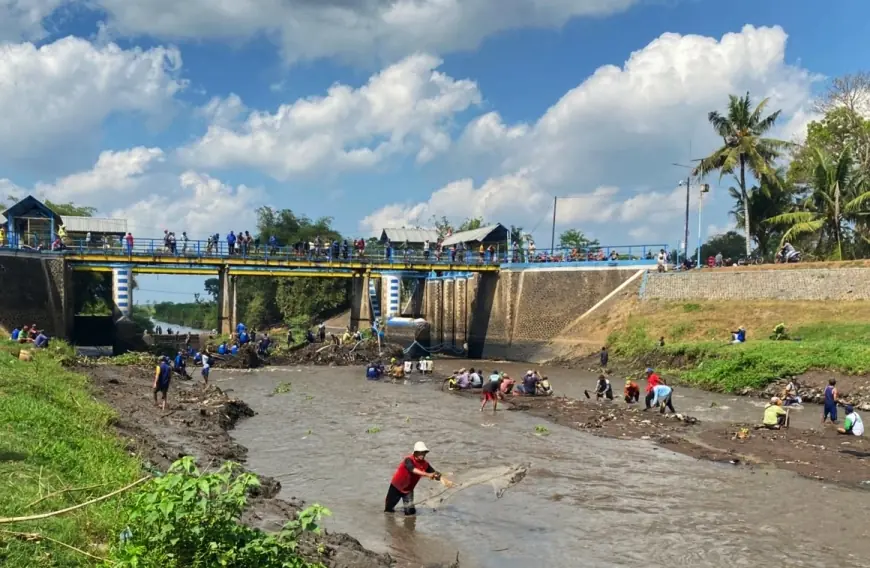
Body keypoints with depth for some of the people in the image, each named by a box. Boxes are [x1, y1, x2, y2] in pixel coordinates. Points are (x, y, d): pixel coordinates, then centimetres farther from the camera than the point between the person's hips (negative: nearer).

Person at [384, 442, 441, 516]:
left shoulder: (425, 464, -13)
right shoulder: (409, 460, -29)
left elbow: (434, 473, -17)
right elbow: (413, 470, -47)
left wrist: (437, 475, -42)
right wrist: (427, 474, -57)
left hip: (408, 489, 4)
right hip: (396, 487, -4)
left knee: (411, 511, -6)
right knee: (389, 509, 11)